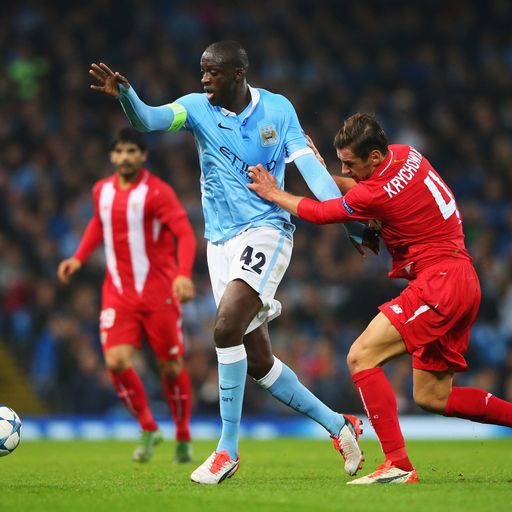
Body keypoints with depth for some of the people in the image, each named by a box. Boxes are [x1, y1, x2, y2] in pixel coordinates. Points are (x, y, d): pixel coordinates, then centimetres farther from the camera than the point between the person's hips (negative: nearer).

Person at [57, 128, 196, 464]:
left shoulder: (157, 192, -10)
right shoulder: (102, 191, 7)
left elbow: (185, 234, -16)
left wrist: (184, 275, -31)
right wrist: (79, 258, 16)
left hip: (158, 292, -4)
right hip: (119, 293, 4)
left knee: (171, 367, 2)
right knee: (117, 361, -14)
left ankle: (183, 438, 22)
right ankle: (148, 430, 6)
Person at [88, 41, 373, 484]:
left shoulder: (278, 109, -1)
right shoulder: (198, 108, 1)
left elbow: (311, 168, -1)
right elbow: (149, 119, -17)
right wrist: (124, 95, -39)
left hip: (266, 232, -4)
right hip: (221, 242, 4)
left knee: (226, 328, -24)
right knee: (257, 360, 6)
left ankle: (228, 449, -15)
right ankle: (338, 425, 24)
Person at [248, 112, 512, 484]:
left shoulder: (378, 193, -18)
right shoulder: (406, 155, 7)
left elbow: (321, 213, -1)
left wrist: (273, 194, 12)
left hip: (440, 282, -10)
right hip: (464, 282, 10)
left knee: (361, 356, -14)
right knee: (431, 396, 12)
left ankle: (398, 464, -20)